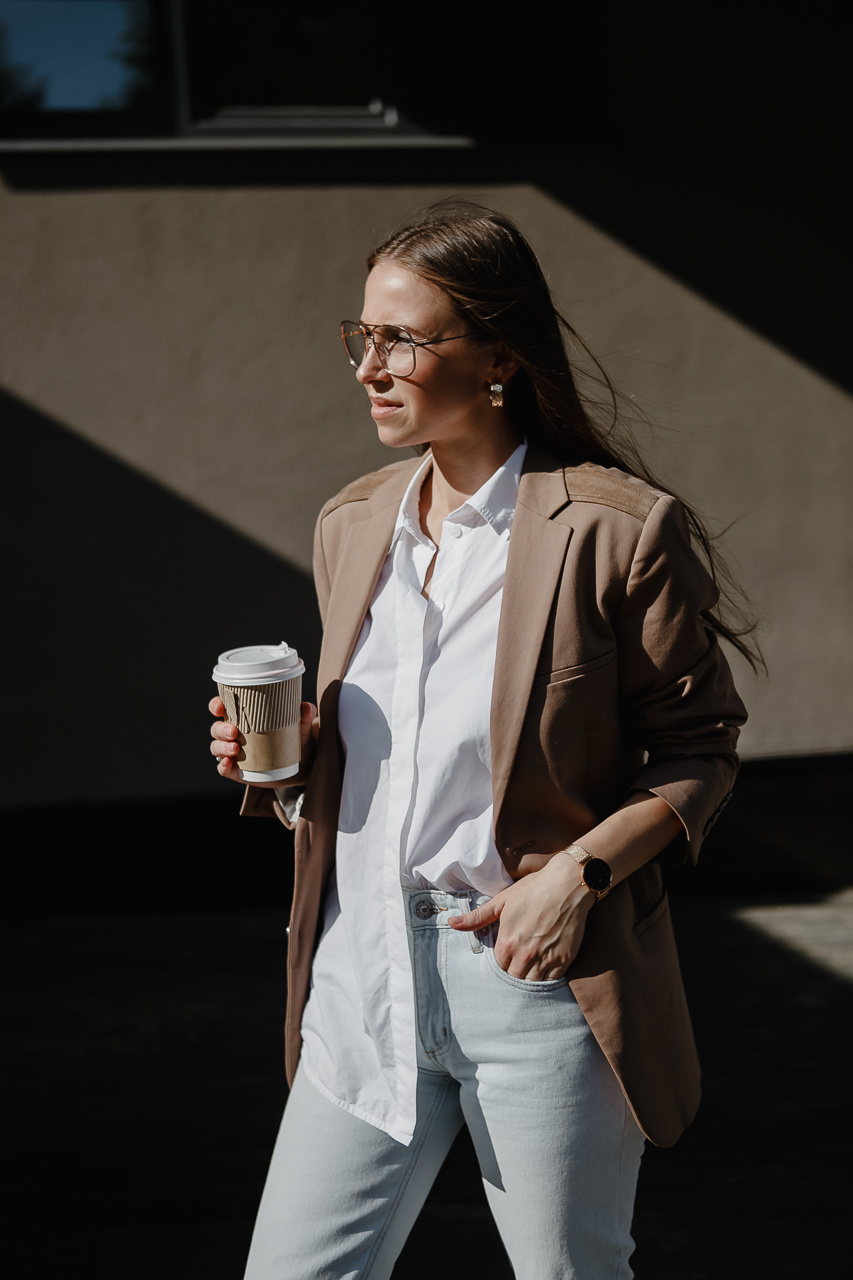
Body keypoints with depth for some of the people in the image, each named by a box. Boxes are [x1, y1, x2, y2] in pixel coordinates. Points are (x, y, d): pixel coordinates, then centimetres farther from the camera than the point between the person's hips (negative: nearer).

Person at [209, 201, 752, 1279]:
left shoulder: (617, 528, -10)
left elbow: (700, 750, -4)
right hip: (365, 964, 5)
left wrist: (583, 870, -18)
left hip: (539, 972, -5)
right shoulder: (352, 525, 9)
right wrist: (291, 757, -1)